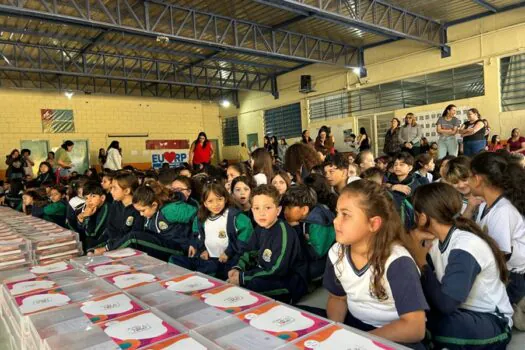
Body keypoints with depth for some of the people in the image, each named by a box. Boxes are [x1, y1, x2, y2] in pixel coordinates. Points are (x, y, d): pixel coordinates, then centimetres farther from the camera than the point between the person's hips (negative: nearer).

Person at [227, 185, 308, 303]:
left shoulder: (283, 232, -24)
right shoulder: (261, 227, 2)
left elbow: (277, 271, -27)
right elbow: (251, 253, 10)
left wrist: (242, 278, -22)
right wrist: (238, 268, -10)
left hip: (288, 284, -8)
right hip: (266, 276, 8)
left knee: (250, 286, -27)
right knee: (231, 280, 3)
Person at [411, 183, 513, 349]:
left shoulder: (465, 247, -25)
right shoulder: (438, 240, 0)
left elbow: (446, 304, -29)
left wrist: (422, 262, -19)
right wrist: (416, 244, -12)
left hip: (491, 322, -6)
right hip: (461, 312, 7)